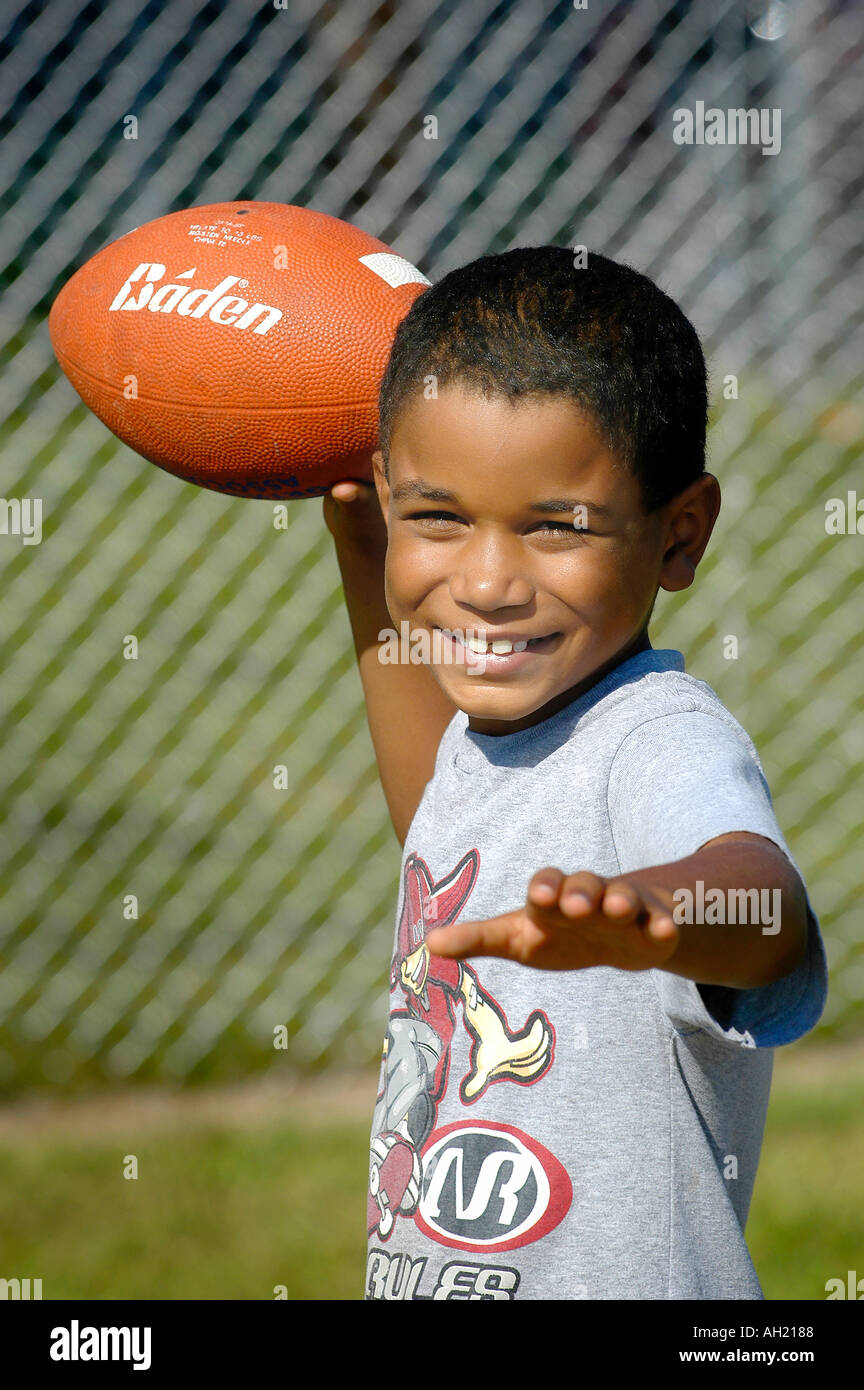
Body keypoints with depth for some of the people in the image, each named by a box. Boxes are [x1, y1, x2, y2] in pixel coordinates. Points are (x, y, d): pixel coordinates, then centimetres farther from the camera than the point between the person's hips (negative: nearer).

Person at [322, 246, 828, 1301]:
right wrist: (361, 549, 17)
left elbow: (767, 912, -44)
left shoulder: (668, 742, -23)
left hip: (631, 1278, -8)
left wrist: (639, 914, -66)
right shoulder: (488, 729, 1)